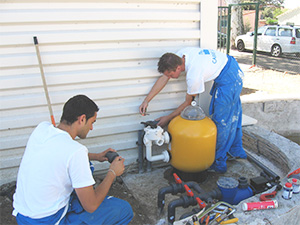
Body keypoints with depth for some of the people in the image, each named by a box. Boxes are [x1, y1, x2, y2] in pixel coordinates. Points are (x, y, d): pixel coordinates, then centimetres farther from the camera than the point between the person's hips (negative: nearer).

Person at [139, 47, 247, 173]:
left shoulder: (193, 76, -32)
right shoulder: (180, 55, -11)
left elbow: (188, 103, -15)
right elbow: (163, 78, -5)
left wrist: (168, 118, -6)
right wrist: (146, 100, -7)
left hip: (228, 80, -10)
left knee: (221, 120, -3)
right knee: (232, 114, 21)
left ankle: (219, 164, 9)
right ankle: (237, 151, 39)